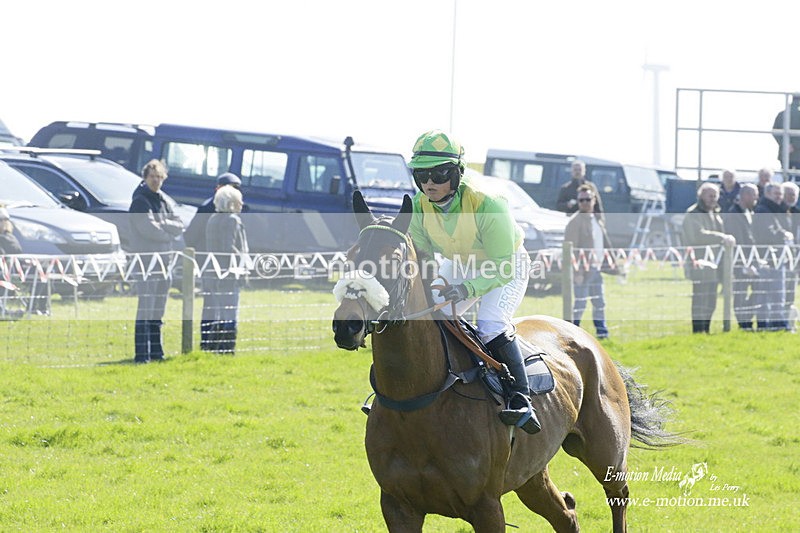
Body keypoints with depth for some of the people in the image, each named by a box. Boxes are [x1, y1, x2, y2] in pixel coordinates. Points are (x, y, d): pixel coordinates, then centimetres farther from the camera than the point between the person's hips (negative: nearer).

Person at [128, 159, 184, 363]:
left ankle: (156, 351, 15)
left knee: (158, 310, 10)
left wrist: (162, 224, -9)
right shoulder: (140, 201, -5)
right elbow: (147, 228, -16)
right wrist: (169, 236, -3)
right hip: (146, 259, -8)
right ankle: (141, 353, -13)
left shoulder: (162, 201, 18)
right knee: (146, 307, -11)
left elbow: (179, 226, 9)